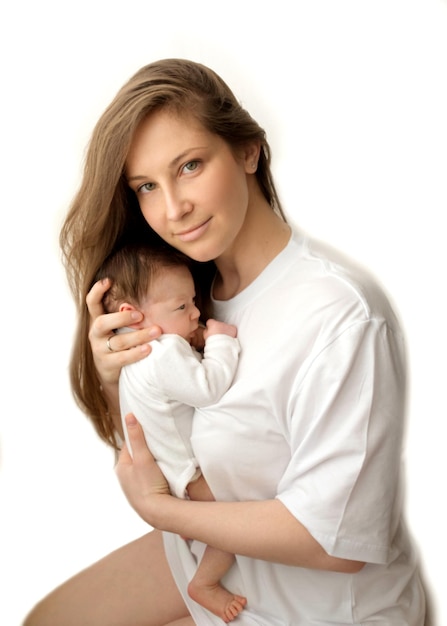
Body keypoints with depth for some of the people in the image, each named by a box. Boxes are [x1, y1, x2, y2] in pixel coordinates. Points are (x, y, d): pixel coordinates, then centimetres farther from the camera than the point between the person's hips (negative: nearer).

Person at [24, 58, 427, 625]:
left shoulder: (340, 314, -31)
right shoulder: (190, 285, -5)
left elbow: (336, 540, -27)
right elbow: (150, 444, 4)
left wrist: (161, 509, -17)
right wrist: (110, 378, -18)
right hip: (212, 547, 7)